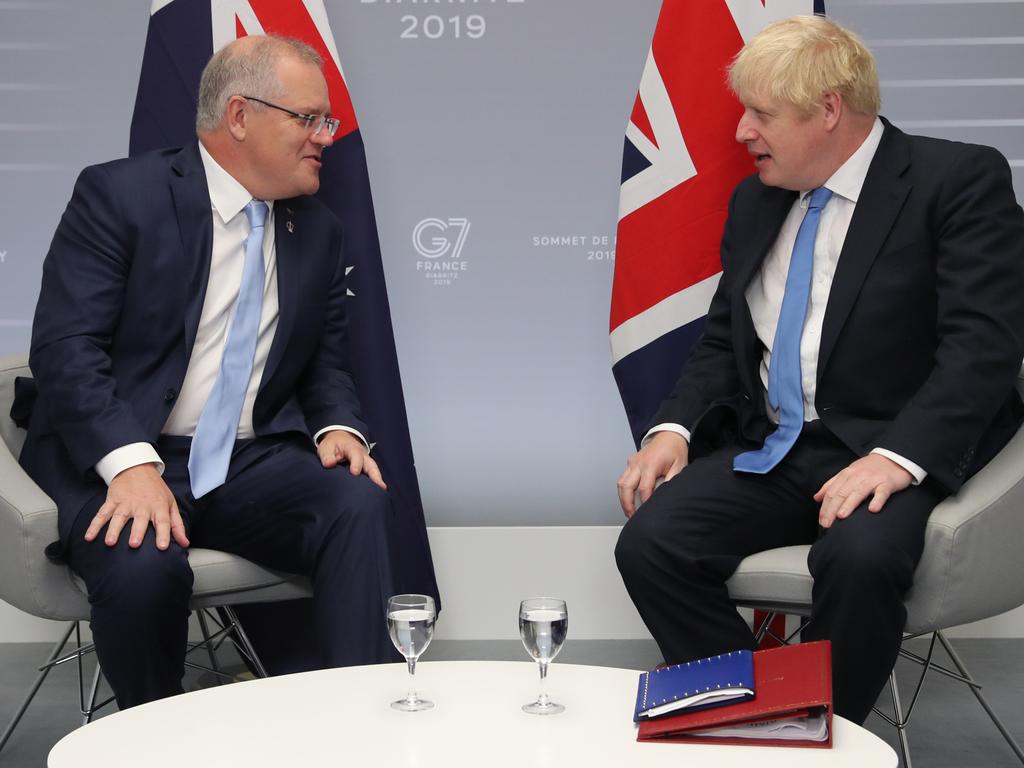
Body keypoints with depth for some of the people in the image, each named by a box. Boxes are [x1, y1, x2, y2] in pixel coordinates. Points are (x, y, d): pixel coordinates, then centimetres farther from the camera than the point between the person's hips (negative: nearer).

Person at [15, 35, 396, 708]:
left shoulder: (319, 232, 13)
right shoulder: (120, 195, -5)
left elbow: (326, 363, 19)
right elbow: (65, 346, -13)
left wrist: (338, 427, -6)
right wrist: (131, 463, -27)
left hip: (253, 465, 4)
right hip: (115, 465, -4)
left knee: (361, 502, -26)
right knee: (143, 565, -34)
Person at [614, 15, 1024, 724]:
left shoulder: (962, 180, -5)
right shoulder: (757, 199, 15)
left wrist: (897, 456, -27)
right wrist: (674, 428, 0)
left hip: (901, 455, -5)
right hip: (772, 450, 6)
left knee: (861, 556, -36)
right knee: (649, 543, -19)